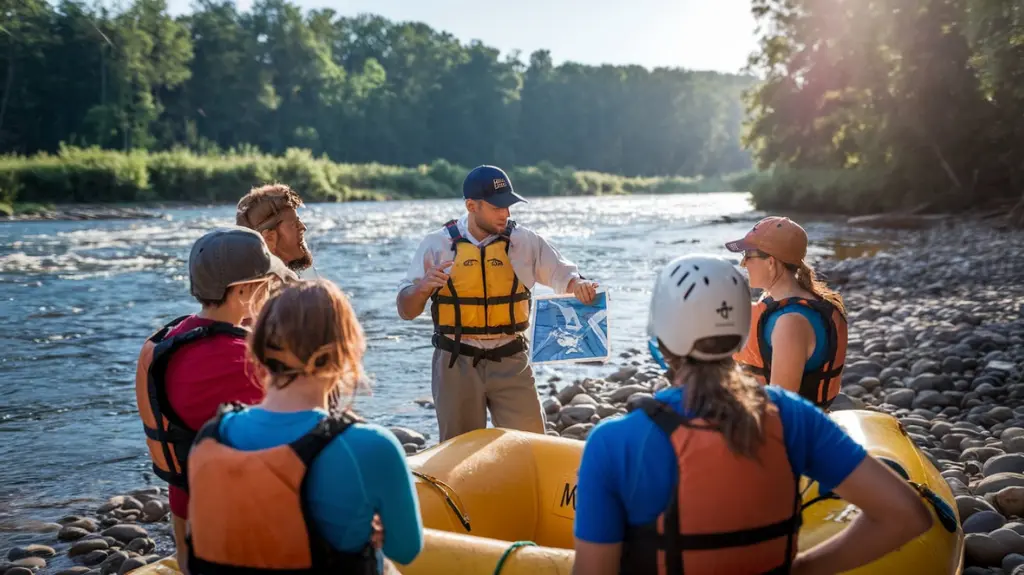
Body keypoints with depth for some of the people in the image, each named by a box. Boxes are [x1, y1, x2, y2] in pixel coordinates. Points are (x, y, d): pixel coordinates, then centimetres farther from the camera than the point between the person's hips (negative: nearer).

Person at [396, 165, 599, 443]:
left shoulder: (524, 241, -1)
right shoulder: (437, 244, -4)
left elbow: (563, 274, 9)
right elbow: (405, 310, -1)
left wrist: (578, 284, -15)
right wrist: (423, 287, -23)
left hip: (510, 361, 1)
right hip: (456, 363, 0)